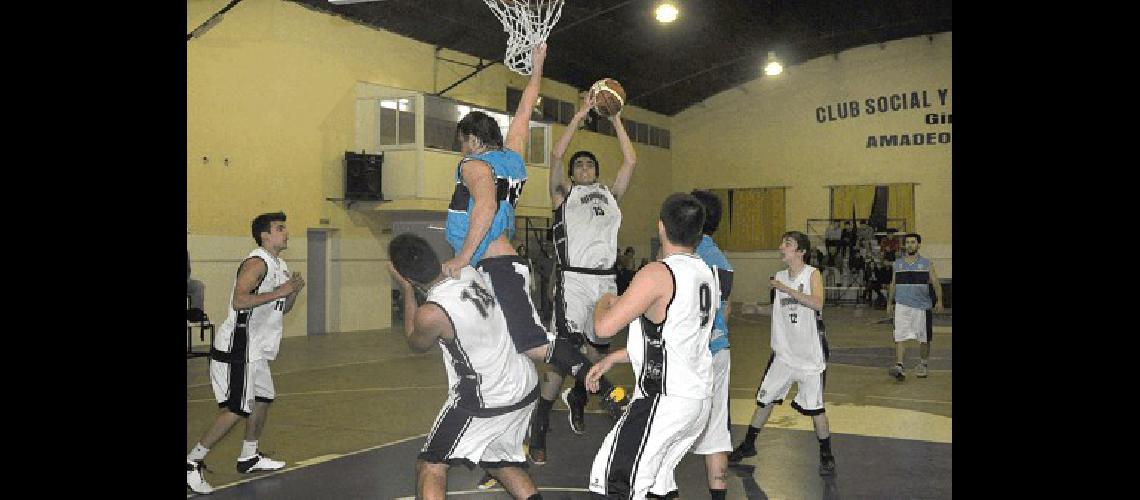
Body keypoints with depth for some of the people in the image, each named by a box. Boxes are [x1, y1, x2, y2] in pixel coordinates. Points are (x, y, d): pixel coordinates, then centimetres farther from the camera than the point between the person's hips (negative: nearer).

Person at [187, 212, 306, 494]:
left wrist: (293, 291, 3)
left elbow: (281, 309, 22)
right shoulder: (257, 263, -16)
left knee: (263, 399, 18)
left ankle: (249, 458, 32)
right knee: (236, 409, -12)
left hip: (255, 350, 10)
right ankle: (192, 463, -3)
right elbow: (239, 301, -29)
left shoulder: (279, 266, 15)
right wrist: (278, 292, -26)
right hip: (237, 347, -10)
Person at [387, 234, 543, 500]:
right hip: (527, 387, 7)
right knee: (500, 459, 27)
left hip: (485, 403, -7)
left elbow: (416, 344, 2)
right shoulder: (469, 272, -5)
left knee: (430, 466, 7)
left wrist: (407, 290, 2)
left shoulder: (430, 314, -23)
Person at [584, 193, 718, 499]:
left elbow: (604, 327, -19)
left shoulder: (658, 274, -17)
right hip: (700, 397, 9)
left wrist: (604, 302, 5)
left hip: (665, 401, -9)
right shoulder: (708, 275, 9)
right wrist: (612, 359, 19)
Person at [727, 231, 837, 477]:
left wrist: (786, 289, -30)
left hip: (810, 354, -5)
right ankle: (748, 445, 26)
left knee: (814, 406, -2)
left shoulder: (812, 274, -10)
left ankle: (826, 455, 16)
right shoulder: (779, 277, 7)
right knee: (765, 398, 10)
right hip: (784, 352, 5)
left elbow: (817, 303, -29)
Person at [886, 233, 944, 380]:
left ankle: (924, 364, 32)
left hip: (922, 306, -1)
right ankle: (899, 367, -18)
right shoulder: (897, 264, 8)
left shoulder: (927, 264, 2)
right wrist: (889, 303, 15)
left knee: (924, 339, 11)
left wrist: (939, 301, -14)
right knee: (900, 338, -12)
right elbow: (893, 285, 16)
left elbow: (935, 283, -3)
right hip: (902, 306, 1)